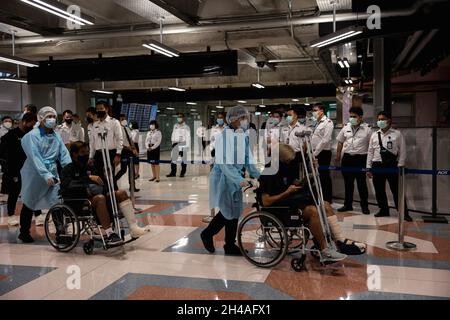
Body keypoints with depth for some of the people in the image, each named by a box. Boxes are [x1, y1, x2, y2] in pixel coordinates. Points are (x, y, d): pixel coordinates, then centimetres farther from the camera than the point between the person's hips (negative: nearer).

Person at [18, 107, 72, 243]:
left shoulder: (56, 136, 8)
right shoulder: (32, 135, -11)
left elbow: (64, 154, 1)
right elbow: (35, 157, -21)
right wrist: (46, 174, -32)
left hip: (52, 175, 5)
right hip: (35, 175, -4)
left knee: (58, 203, -4)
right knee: (29, 204, 10)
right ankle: (24, 232, 26)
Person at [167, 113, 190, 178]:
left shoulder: (186, 127, -3)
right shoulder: (175, 126, 12)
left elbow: (188, 137, -6)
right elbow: (173, 134, 16)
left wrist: (187, 146, -12)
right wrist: (173, 142, 9)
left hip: (183, 144, -5)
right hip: (175, 144, 5)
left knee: (184, 159, 3)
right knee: (173, 158, 4)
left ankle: (182, 173, 10)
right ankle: (173, 172, 11)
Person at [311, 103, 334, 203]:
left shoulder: (328, 123, -10)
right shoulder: (316, 123, 14)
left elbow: (325, 140, -18)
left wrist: (316, 153, -16)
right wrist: (312, 152, 8)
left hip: (323, 153, -8)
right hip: (315, 153, 8)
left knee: (325, 176, 0)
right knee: (317, 176, 12)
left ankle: (327, 199, 10)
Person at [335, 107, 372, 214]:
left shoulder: (367, 129, -4)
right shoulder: (346, 127, 7)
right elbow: (340, 142, 15)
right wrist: (338, 156, 12)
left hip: (360, 158, -4)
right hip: (347, 157, 4)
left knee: (362, 183, 2)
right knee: (348, 183, 11)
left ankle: (364, 206, 13)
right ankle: (348, 204, 22)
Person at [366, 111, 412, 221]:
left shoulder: (397, 134, 1)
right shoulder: (374, 135, 10)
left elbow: (402, 151, -1)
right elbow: (370, 152, 11)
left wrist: (400, 166, -7)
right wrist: (368, 167, 7)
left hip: (392, 165, -4)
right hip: (377, 165, 4)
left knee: (396, 190, -1)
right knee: (379, 190, 9)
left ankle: (404, 213, 8)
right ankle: (384, 210, 24)